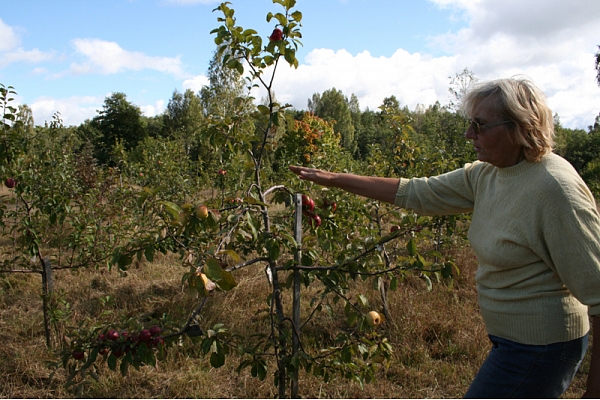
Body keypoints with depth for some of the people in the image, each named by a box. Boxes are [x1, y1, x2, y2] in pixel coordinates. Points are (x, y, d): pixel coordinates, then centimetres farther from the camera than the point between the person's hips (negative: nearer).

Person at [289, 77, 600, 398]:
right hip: (512, 339, 8)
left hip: (538, 347, -8)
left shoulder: (555, 188, -24)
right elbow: (416, 192, 2)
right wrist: (334, 179, 1)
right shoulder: (485, 174, 0)